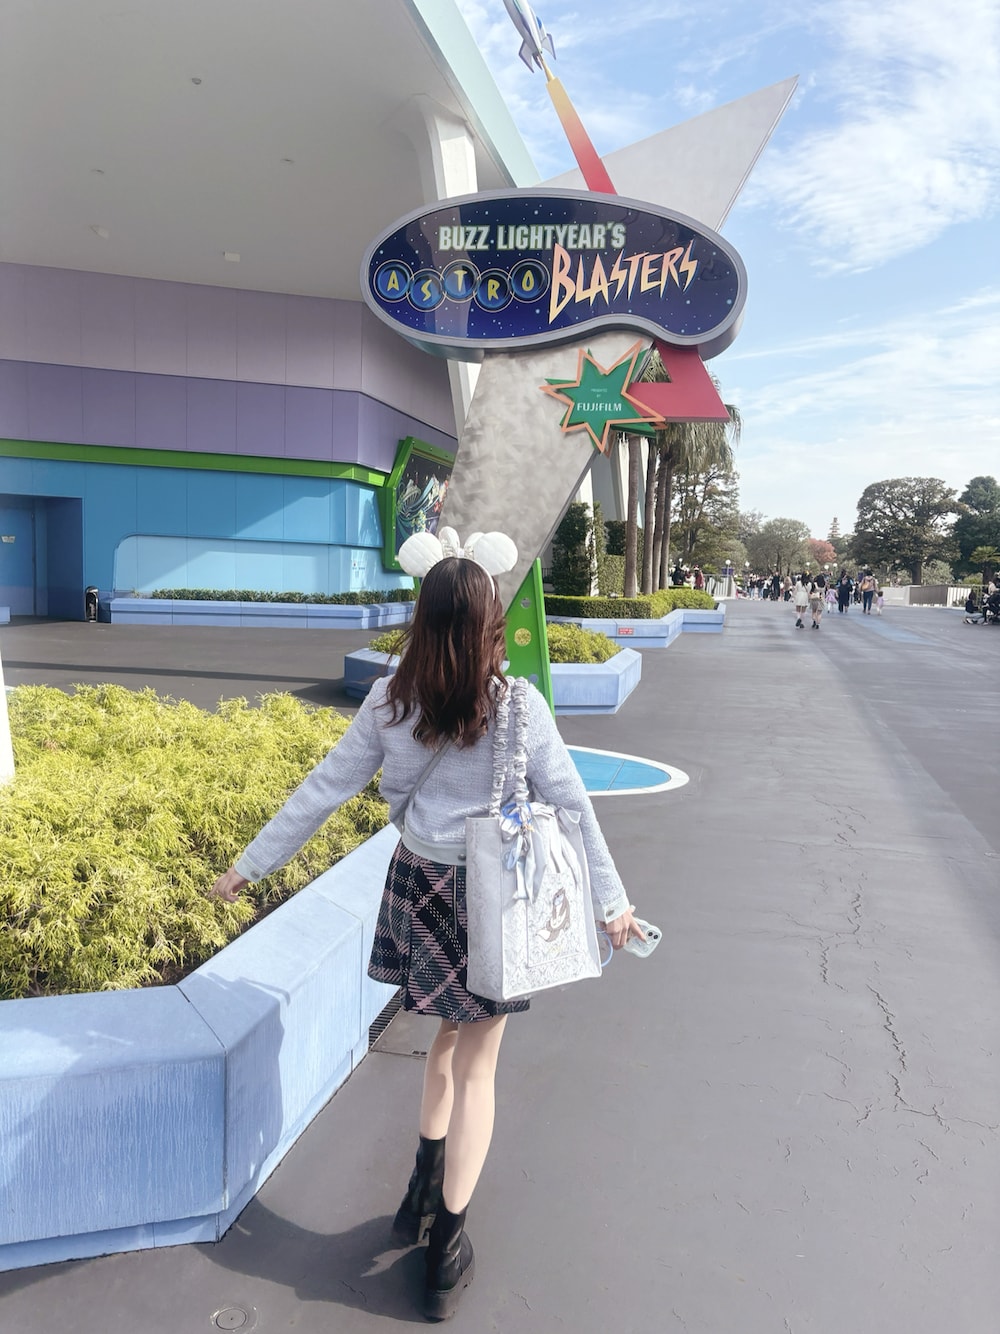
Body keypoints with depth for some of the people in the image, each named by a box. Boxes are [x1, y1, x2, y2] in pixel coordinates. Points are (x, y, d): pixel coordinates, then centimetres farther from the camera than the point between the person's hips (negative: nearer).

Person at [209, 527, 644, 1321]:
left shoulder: (390, 704, -8)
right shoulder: (517, 706, -15)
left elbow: (323, 790, -3)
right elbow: (571, 806, -10)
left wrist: (252, 865, 7)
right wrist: (610, 900, 1)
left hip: (420, 886, 3)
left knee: (450, 1034, 27)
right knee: (475, 1070, 12)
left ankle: (425, 1190, 41)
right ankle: (447, 1247, 24)